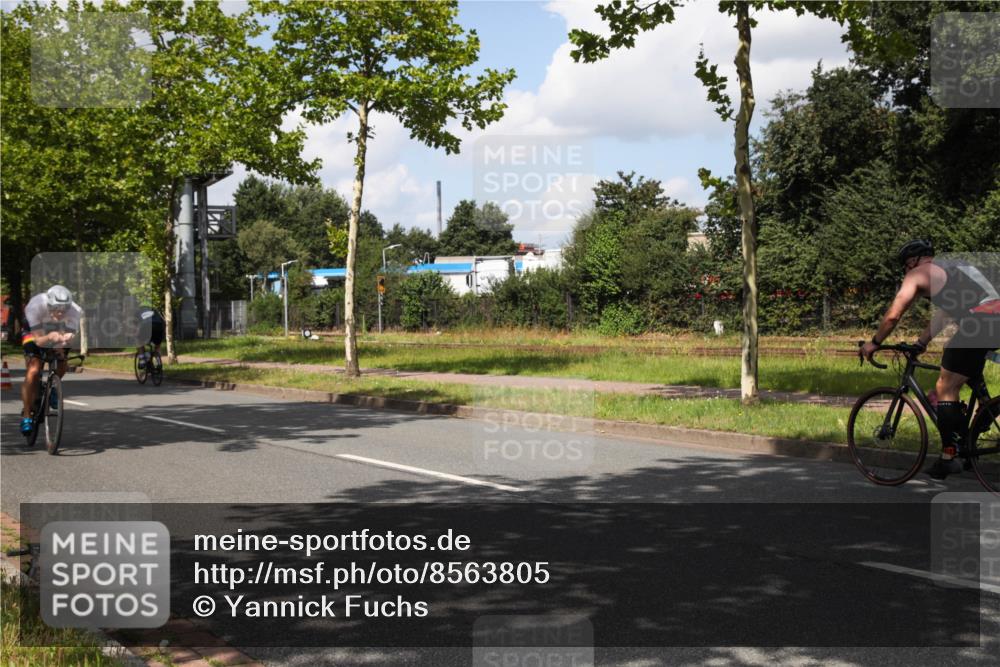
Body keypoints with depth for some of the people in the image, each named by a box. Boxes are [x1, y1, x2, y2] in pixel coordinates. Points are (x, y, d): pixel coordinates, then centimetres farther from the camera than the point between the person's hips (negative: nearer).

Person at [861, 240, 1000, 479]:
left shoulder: (918, 273, 9)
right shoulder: (956, 266, 32)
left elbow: (893, 316, 4)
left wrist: (874, 343, 17)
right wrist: (921, 342, 43)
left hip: (978, 323, -8)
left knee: (945, 389, 1)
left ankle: (949, 457, 0)